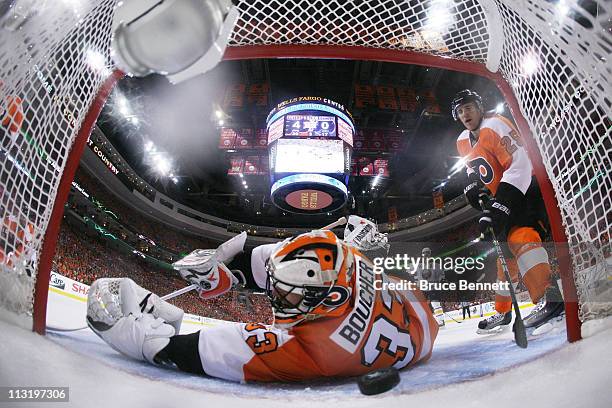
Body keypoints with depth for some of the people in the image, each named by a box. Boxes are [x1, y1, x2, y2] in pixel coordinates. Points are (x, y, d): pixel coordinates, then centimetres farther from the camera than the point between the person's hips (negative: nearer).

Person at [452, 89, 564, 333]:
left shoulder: (495, 125, -17)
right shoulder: (463, 142, 9)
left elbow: (520, 164, -27)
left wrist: (501, 203, -35)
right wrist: (474, 187, -3)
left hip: (525, 188, -8)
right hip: (502, 199, 8)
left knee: (518, 234, -31)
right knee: (504, 250, 10)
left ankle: (550, 297, -39)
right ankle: (503, 311, 20)